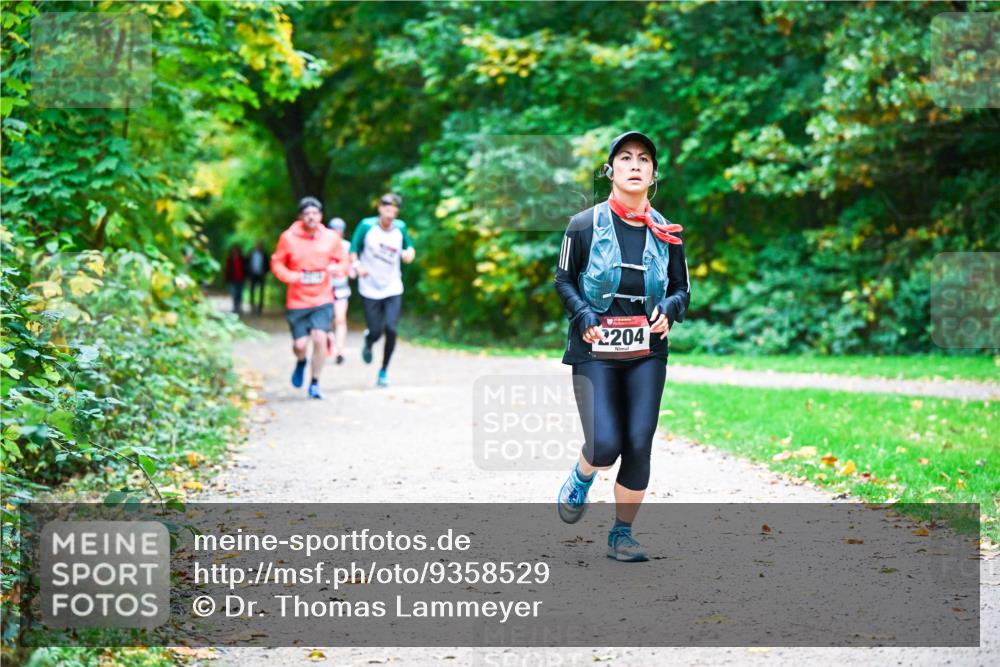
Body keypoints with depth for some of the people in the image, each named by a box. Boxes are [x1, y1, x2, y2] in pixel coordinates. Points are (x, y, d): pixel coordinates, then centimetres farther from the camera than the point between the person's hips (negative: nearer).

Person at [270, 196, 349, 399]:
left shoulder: (330, 238, 0)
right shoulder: (288, 238, -5)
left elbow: (343, 261, 11)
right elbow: (276, 263, 3)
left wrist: (336, 269, -12)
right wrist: (290, 276, -16)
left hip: (323, 300, 0)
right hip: (297, 301, 0)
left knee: (320, 338, -16)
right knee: (300, 345, -2)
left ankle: (315, 383, 3)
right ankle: (301, 362, 38)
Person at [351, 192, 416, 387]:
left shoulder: (400, 228, 0)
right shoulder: (366, 226, -8)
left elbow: (409, 248, 13)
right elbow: (353, 249, -2)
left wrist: (409, 253, -10)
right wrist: (357, 266, -20)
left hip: (393, 290, 1)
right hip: (370, 289, -1)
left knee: (391, 329, -12)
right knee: (375, 332, -2)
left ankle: (384, 371, 7)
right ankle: (368, 343, 38)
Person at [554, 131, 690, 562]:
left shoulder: (667, 234, 6)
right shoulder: (585, 226, -2)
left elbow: (682, 289, 14)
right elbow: (564, 281, 6)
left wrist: (669, 309, -8)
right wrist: (582, 315, -12)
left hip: (647, 353, 3)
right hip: (595, 353, -3)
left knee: (638, 445, -4)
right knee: (604, 445, -14)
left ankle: (622, 535, 13)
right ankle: (580, 479, 23)